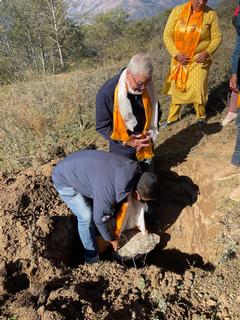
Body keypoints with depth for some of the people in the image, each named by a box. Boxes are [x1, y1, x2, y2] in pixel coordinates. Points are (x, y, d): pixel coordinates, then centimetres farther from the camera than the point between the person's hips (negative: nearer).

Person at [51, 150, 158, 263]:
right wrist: (111, 239, -5)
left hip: (82, 168, 7)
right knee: (86, 216, -12)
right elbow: (100, 218, -23)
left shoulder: (132, 168, -17)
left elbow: (120, 199, 1)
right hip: (64, 180, -7)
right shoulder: (108, 190, -39)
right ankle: (92, 259, 6)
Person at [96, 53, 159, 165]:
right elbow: (102, 126, -19)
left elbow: (155, 110, 5)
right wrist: (127, 140, -21)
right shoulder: (107, 92, -27)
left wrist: (150, 133, -8)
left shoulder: (147, 86, -13)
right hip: (122, 149, -4)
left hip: (144, 144, 4)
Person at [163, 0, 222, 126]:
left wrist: (207, 52, -19)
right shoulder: (177, 11, -7)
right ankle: (173, 116, 32)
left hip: (199, 59, -2)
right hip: (180, 59, 2)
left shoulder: (211, 14, -9)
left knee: (198, 89, -8)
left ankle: (201, 116, 18)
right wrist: (176, 54, -16)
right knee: (177, 88, 12)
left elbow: (217, 37, -2)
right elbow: (167, 35, -6)